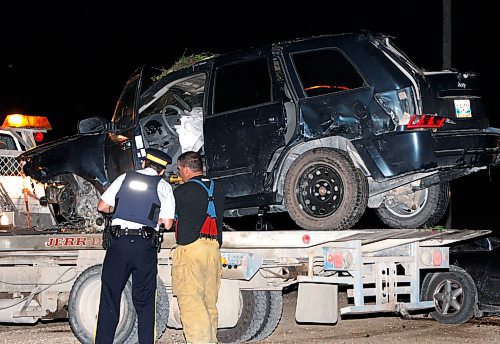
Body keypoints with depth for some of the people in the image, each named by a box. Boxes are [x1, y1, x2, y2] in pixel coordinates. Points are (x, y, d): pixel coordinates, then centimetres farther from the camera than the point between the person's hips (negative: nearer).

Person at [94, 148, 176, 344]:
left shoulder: (125, 178, 10)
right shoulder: (164, 187, 6)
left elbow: (102, 207, 11)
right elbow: (167, 224, 3)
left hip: (119, 242, 1)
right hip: (145, 247, -1)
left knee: (109, 299, 5)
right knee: (145, 303, 9)